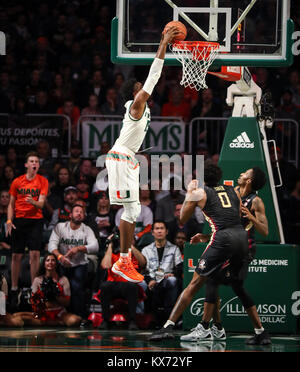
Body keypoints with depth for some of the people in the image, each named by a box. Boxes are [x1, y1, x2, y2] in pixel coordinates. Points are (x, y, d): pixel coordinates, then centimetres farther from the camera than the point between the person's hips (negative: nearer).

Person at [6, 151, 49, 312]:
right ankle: (14, 289, 12)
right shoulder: (17, 182, 5)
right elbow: (11, 204, 10)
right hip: (19, 220, 1)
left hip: (36, 220, -1)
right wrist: (9, 221, -1)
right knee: (16, 255, 2)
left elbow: (41, 203, -6)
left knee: (35, 253, -10)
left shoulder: (42, 181, 1)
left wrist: (34, 202, -28)